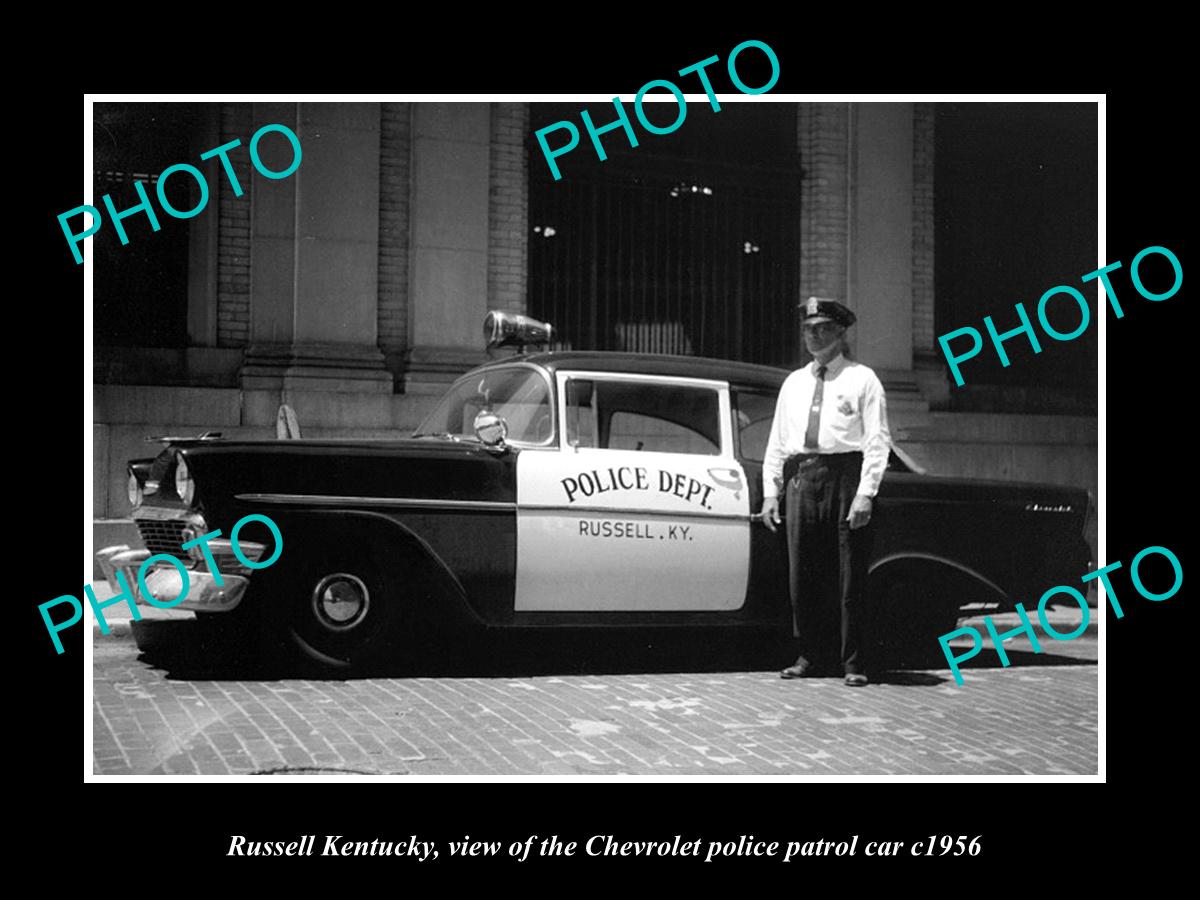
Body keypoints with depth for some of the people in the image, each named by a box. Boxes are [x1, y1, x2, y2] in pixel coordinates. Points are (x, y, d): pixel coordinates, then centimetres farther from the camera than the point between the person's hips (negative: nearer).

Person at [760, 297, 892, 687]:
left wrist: (865, 493, -14)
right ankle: (812, 657, 16)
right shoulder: (793, 383, 18)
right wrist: (770, 491, 8)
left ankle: (854, 663, 6)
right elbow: (776, 442, 18)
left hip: (844, 475, -4)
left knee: (850, 577, -1)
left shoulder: (861, 379, 4)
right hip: (801, 478, 4)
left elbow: (877, 441, -3)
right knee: (803, 575, 5)